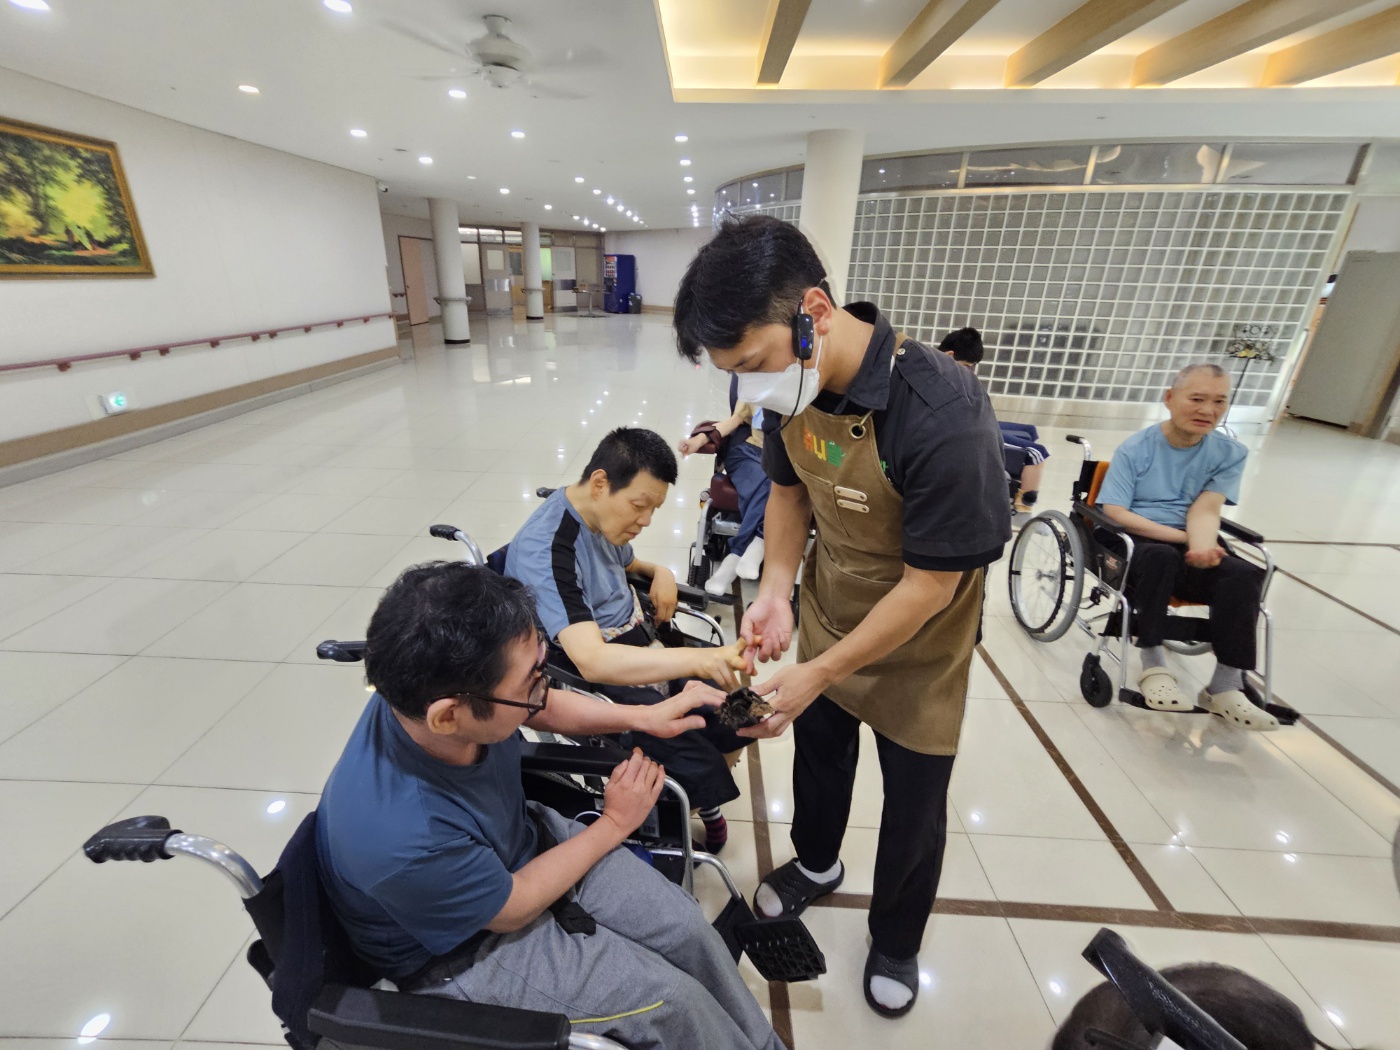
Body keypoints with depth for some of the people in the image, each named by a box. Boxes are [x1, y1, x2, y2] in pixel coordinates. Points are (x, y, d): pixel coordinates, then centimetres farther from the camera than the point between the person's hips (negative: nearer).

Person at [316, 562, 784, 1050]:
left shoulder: (441, 690, -25)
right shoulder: (404, 841, -41)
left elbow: (549, 708, -1)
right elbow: (512, 911, -20)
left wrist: (644, 715, -9)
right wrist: (614, 825, -10)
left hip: (527, 841, 5)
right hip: (468, 945, -5)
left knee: (690, 930, 3)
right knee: (675, 1001, -6)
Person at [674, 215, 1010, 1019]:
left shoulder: (943, 415, -34)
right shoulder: (794, 382, -14)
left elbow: (929, 585, -26)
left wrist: (818, 674, -21)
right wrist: (777, 589, -12)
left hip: (919, 647, -5)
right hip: (826, 619, 5)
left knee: (914, 807, 17)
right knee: (819, 755, 26)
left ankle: (896, 940, 48)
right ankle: (817, 864, 58)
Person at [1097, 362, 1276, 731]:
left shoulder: (1230, 453, 7)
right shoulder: (1135, 448, -4)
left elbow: (1205, 510, -6)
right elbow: (1114, 514, -12)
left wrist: (1202, 546, -29)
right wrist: (1186, 538, -18)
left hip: (1184, 547, 4)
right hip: (1130, 540, -3)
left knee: (1244, 575, -25)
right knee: (1161, 556, -36)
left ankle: (1225, 687, -18)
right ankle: (1154, 666, -24)